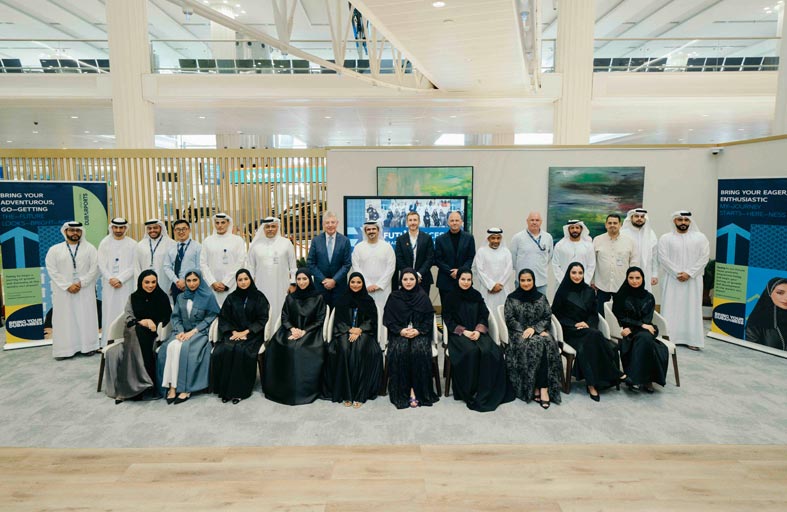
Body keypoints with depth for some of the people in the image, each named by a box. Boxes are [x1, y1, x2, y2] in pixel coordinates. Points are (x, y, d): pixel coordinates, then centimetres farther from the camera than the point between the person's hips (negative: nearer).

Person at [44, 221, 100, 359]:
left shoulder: (89, 248, 4)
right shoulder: (54, 250, 5)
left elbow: (94, 267, -2)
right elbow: (52, 270, -2)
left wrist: (81, 283, -12)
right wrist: (67, 286, -11)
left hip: (85, 291, 0)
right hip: (63, 291, 0)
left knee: (86, 317, 3)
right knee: (64, 318, 1)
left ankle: (88, 346, 9)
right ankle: (64, 349, 6)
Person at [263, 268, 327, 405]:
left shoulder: (318, 298, 4)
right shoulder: (290, 298, 13)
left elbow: (319, 320, -1)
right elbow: (284, 317, 9)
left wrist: (304, 332, -14)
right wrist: (293, 329, -12)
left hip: (311, 332, -3)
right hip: (291, 331, 3)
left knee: (303, 350, -33)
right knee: (276, 346, -26)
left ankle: (306, 389, -17)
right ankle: (281, 388, -14)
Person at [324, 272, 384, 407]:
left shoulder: (368, 301, 12)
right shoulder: (342, 301, 15)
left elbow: (371, 320, 4)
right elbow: (338, 320, 8)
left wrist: (359, 330, -13)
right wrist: (350, 330, -11)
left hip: (363, 332, -1)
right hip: (345, 332, 1)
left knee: (359, 350, -33)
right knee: (344, 349, -32)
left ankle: (359, 394, -31)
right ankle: (346, 394, -29)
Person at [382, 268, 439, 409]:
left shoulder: (423, 297, 8)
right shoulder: (394, 297, 8)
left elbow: (429, 319, 4)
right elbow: (388, 319, 4)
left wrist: (418, 331, -12)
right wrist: (401, 330, -12)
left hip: (420, 333, 0)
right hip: (399, 333, 0)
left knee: (419, 351, -31)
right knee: (400, 350, -31)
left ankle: (417, 391, -22)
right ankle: (404, 392, -21)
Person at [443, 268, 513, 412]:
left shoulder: (477, 295, 12)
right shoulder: (451, 297, 4)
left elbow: (484, 316, 7)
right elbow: (448, 320, -1)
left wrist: (478, 331, -11)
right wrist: (464, 331, -14)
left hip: (477, 332, 3)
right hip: (458, 334, -3)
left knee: (489, 351, -28)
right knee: (471, 351, -34)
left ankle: (485, 392, -19)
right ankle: (470, 393, -21)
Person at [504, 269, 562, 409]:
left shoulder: (541, 297, 14)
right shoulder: (512, 298, 7)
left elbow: (547, 318, 7)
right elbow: (509, 320, 0)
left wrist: (534, 328, -11)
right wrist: (524, 330, -14)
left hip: (539, 332, 2)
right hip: (519, 334, -2)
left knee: (548, 344, -31)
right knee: (535, 345, -33)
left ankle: (540, 388, -31)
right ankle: (542, 389, -26)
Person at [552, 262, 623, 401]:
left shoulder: (589, 291, 13)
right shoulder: (563, 291, 2)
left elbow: (594, 314, 13)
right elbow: (556, 313, 0)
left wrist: (588, 324, -9)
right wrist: (574, 325, -11)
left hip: (587, 329, 3)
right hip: (570, 331, -3)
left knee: (589, 344, -34)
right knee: (594, 336, -34)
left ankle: (592, 384, -32)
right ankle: (612, 375, -26)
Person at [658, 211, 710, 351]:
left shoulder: (700, 237, 6)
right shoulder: (666, 238, 3)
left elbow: (704, 257, -2)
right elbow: (663, 258, -4)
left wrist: (689, 273, -12)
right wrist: (677, 273, -13)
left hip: (693, 280, 1)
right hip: (672, 280, -1)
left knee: (692, 308, 2)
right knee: (671, 308, -1)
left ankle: (692, 339, 5)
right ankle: (669, 338, 2)